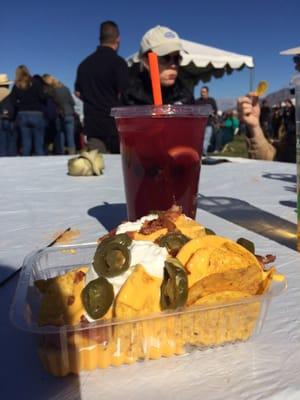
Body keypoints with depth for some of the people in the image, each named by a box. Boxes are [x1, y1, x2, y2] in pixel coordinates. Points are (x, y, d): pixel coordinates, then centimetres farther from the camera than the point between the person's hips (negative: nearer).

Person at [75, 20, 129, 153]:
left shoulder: (85, 63, 10)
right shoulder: (118, 62, -10)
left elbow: (78, 93, 18)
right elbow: (123, 95, -15)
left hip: (92, 123, 6)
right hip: (114, 123, -5)